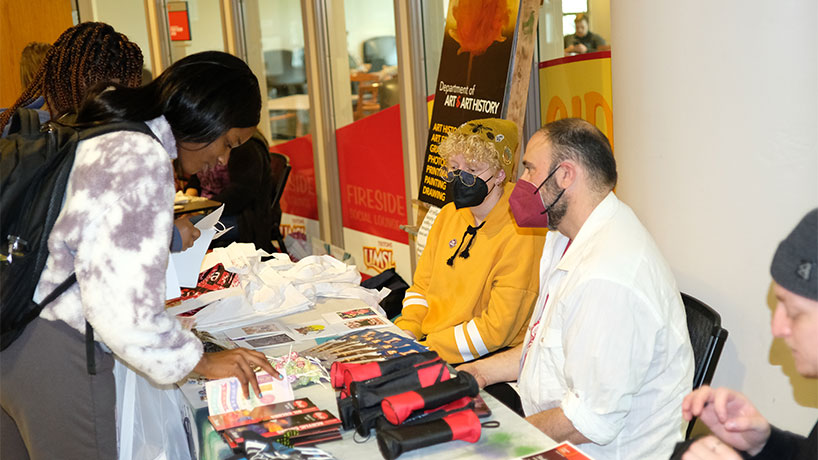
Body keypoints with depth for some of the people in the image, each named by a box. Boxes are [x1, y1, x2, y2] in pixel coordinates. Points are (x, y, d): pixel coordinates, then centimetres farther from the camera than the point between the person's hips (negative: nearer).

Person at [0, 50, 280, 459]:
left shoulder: (105, 136, 12)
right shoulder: (143, 159, -19)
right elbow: (122, 303, -24)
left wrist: (166, 238, 17)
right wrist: (202, 361, -13)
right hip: (54, 355, -10)